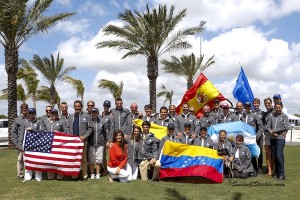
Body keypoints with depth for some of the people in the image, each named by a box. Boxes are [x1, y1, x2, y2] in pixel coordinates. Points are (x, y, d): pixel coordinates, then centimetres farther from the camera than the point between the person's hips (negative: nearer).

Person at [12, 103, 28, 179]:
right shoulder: (17, 120, 5)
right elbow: (13, 132, 4)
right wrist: (16, 144, -3)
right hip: (21, 144, -2)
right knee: (20, 159, 0)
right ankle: (20, 174, 8)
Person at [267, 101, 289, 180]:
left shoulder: (284, 116, 3)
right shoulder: (272, 116, 12)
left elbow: (285, 127, -6)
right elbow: (268, 126, 9)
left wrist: (274, 131, -4)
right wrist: (272, 133, -9)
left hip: (280, 138, -4)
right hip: (273, 138, 4)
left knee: (279, 155, -11)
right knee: (274, 156, 7)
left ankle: (282, 174, -5)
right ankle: (276, 172, 17)